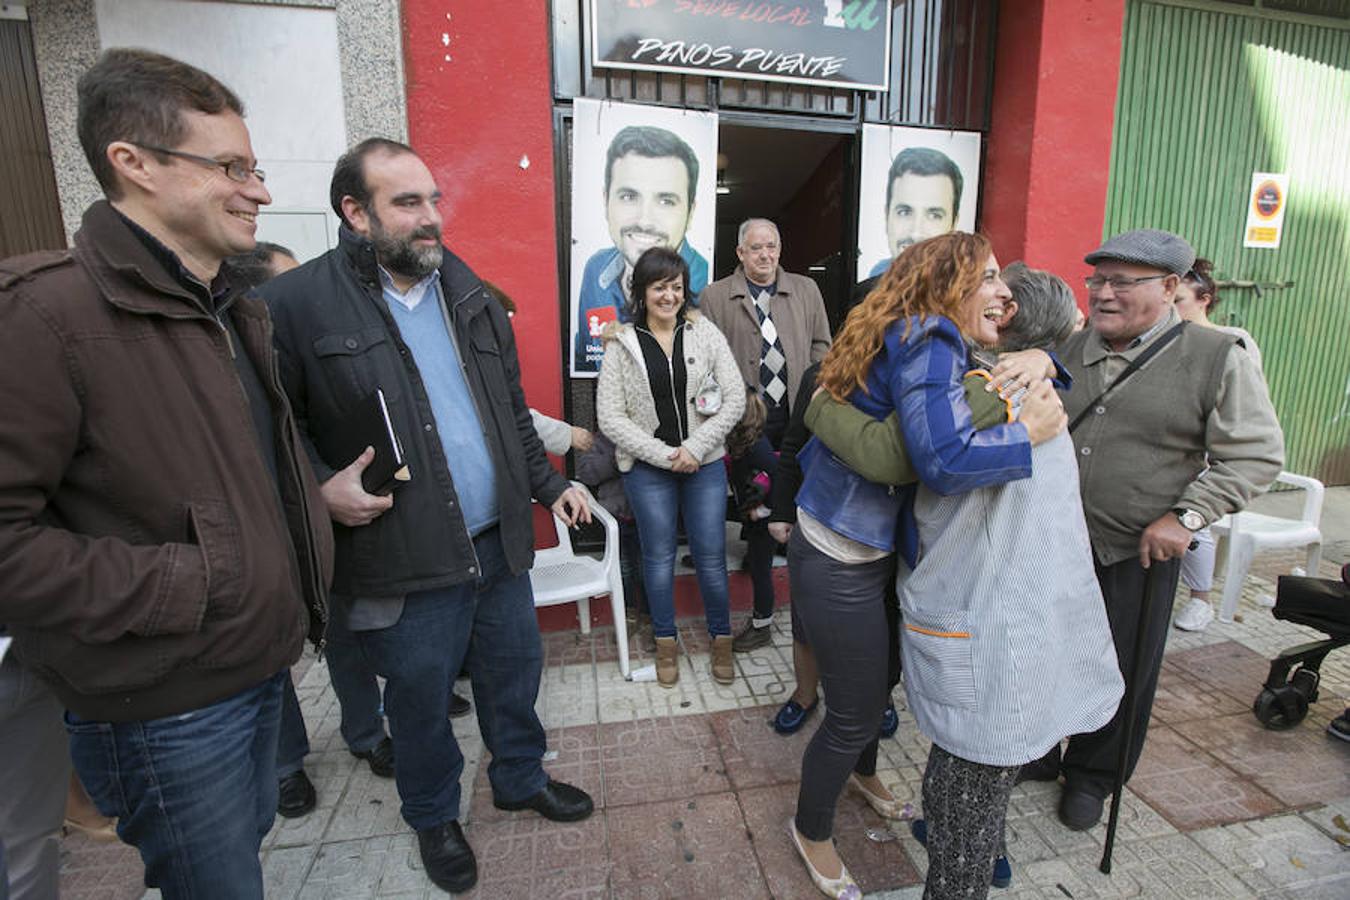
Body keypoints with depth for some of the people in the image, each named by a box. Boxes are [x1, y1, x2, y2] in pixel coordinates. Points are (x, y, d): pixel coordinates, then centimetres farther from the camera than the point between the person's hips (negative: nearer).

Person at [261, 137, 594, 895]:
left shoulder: (469, 292, 7)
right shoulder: (297, 303, -10)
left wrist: (550, 483, 12)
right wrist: (320, 490, -18)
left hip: (498, 542, 5)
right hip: (403, 561, -4)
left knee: (515, 673, 21)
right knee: (421, 702, 16)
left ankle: (522, 778, 49)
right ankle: (434, 817, 45)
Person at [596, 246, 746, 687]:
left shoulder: (705, 333, -1)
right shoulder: (622, 344, -4)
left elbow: (735, 399, -4)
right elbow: (610, 417, -7)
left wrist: (695, 448, -13)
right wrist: (662, 454, -13)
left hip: (704, 465, 1)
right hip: (648, 469, 0)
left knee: (711, 558, 7)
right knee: (659, 558, 12)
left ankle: (721, 640, 30)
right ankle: (665, 643, 32)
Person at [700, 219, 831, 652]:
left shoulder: (806, 290, 14)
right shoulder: (715, 296, 5)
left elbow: (821, 345, 15)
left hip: (800, 419, 2)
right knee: (758, 514, 5)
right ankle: (763, 616, 20)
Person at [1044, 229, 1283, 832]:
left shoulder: (1216, 359, -8)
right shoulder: (1066, 351, 3)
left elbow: (1256, 455, -6)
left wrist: (1185, 516, -16)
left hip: (1137, 555, -3)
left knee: (1120, 676, 14)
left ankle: (1091, 776, 39)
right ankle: (1036, 753, 42)